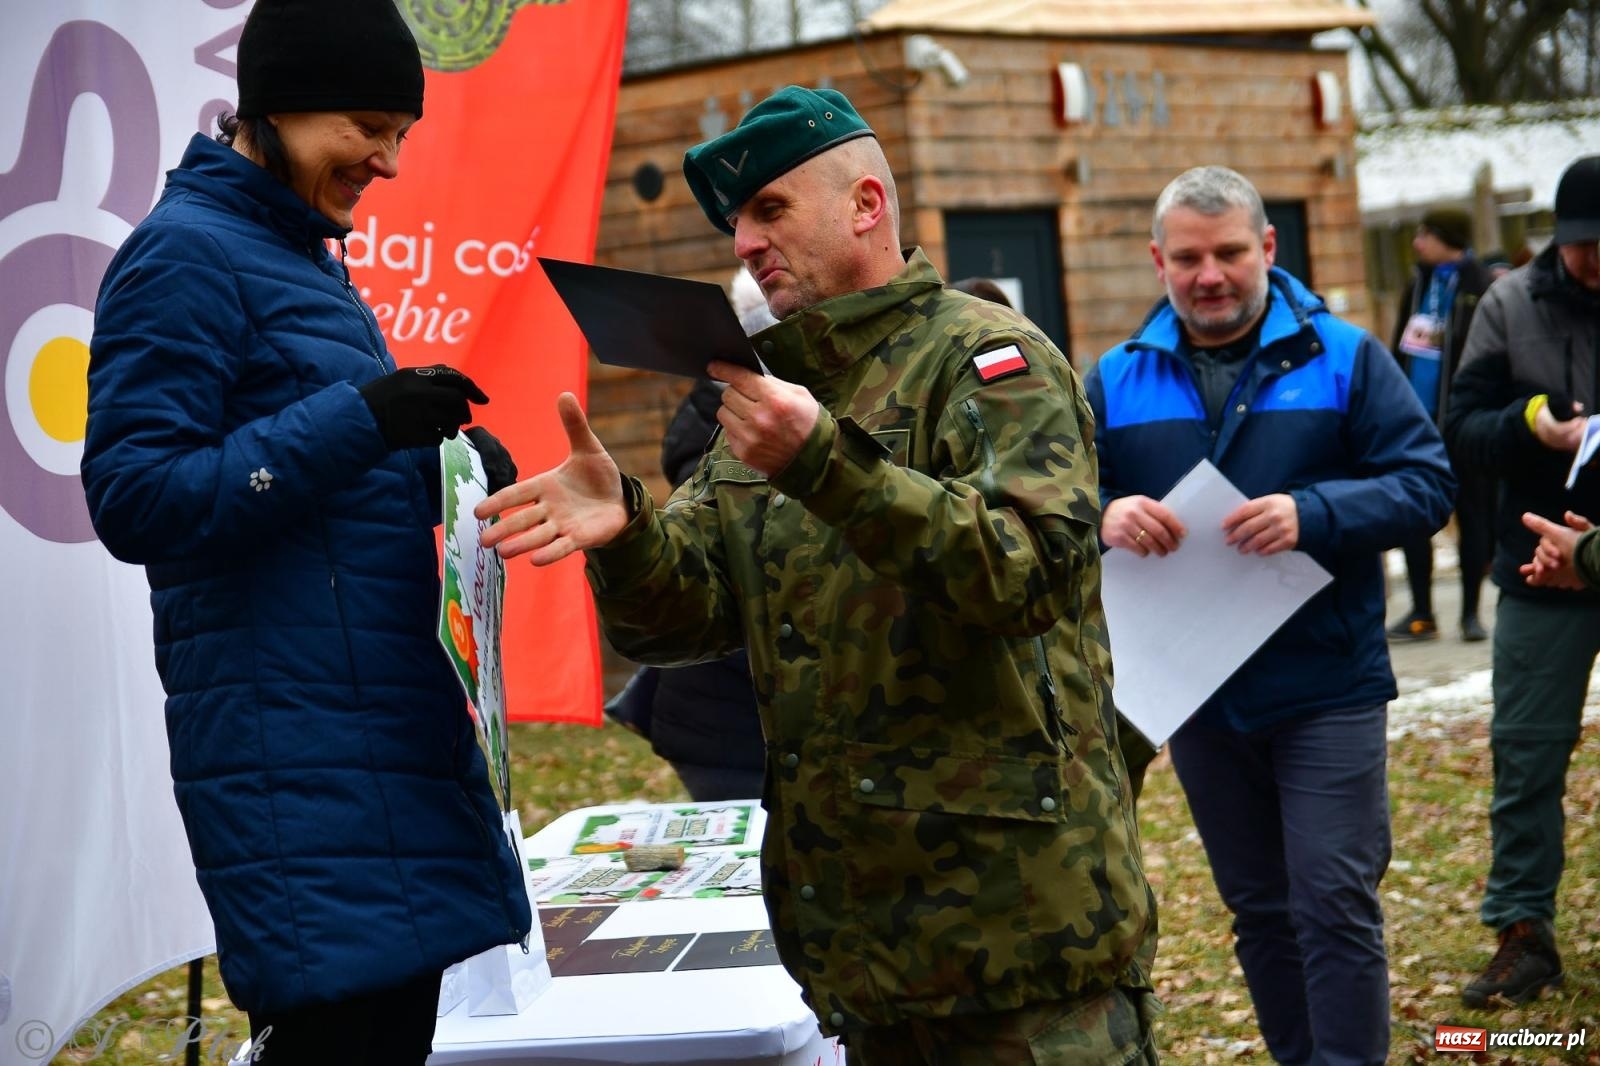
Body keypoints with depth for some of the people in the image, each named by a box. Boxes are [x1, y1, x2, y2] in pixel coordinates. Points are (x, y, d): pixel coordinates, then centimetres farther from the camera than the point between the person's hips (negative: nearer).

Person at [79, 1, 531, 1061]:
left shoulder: (309, 262, 20)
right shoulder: (186, 255, -8)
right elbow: (133, 497, -16)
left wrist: (439, 467, 5)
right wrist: (357, 422, -21)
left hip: (399, 730, 9)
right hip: (298, 758, -9)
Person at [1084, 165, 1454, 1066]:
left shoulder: (1343, 357, -3)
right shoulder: (1116, 382, 4)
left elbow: (1427, 483, -8)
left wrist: (1313, 514, -24)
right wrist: (1104, 516, -22)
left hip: (1326, 688, -3)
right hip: (1197, 696, 4)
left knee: (1334, 902, -4)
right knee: (1259, 909, 15)